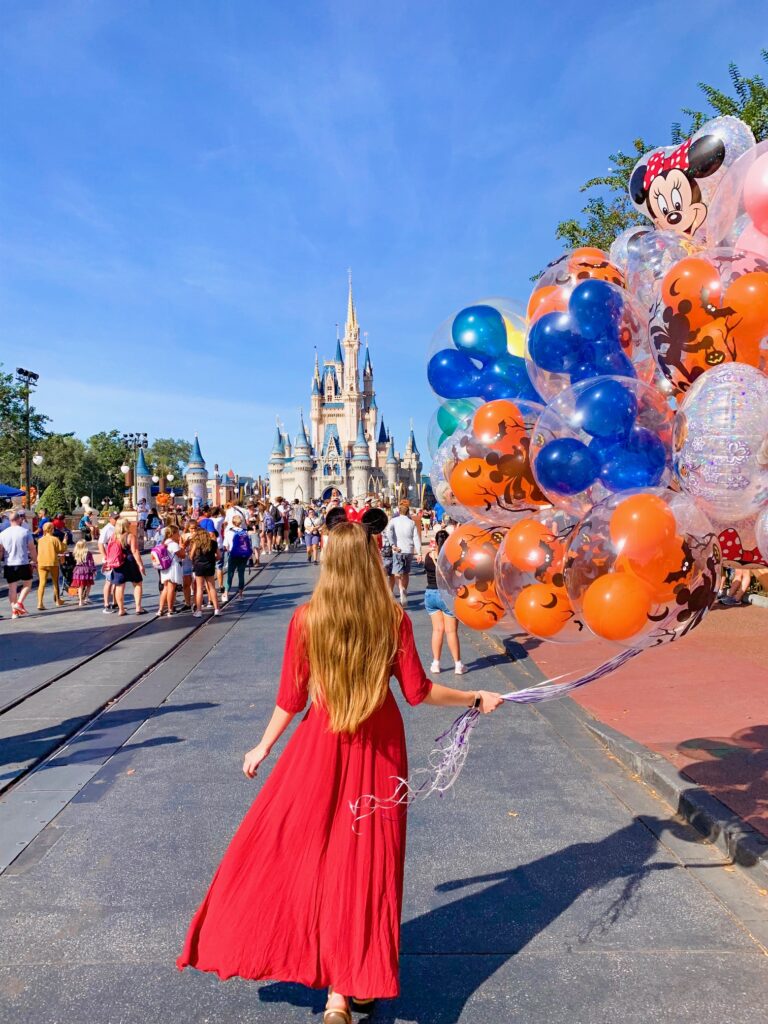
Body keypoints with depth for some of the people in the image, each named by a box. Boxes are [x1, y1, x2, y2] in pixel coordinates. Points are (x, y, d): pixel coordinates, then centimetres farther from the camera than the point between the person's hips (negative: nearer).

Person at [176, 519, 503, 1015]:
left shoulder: (306, 619, -12)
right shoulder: (394, 619, -12)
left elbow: (291, 697, -5)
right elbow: (418, 691, -7)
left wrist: (263, 747, 10)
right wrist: (475, 699, 8)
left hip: (322, 746, -1)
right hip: (379, 747, 1)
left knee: (297, 846, 17)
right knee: (365, 855, 14)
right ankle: (351, 980, 26)